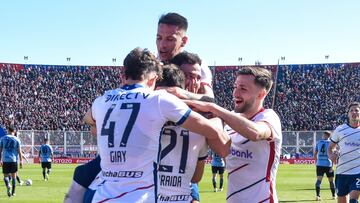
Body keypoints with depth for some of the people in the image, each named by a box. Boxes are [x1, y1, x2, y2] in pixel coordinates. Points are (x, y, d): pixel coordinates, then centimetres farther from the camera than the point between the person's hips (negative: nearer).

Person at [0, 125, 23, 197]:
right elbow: (19, 151, 0)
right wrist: (21, 161, 4)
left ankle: (8, 186, -22)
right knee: (14, 176, 10)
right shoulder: (16, 139, 1)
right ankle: (13, 192, 11)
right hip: (14, 160, 0)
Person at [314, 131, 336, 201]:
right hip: (328, 164, -1)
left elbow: (315, 154, 10)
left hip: (319, 164, 1)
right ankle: (334, 195, 26)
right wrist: (332, 166, -12)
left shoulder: (319, 142, 7)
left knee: (319, 179, -6)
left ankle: (317, 195, -23)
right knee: (331, 181, 13)